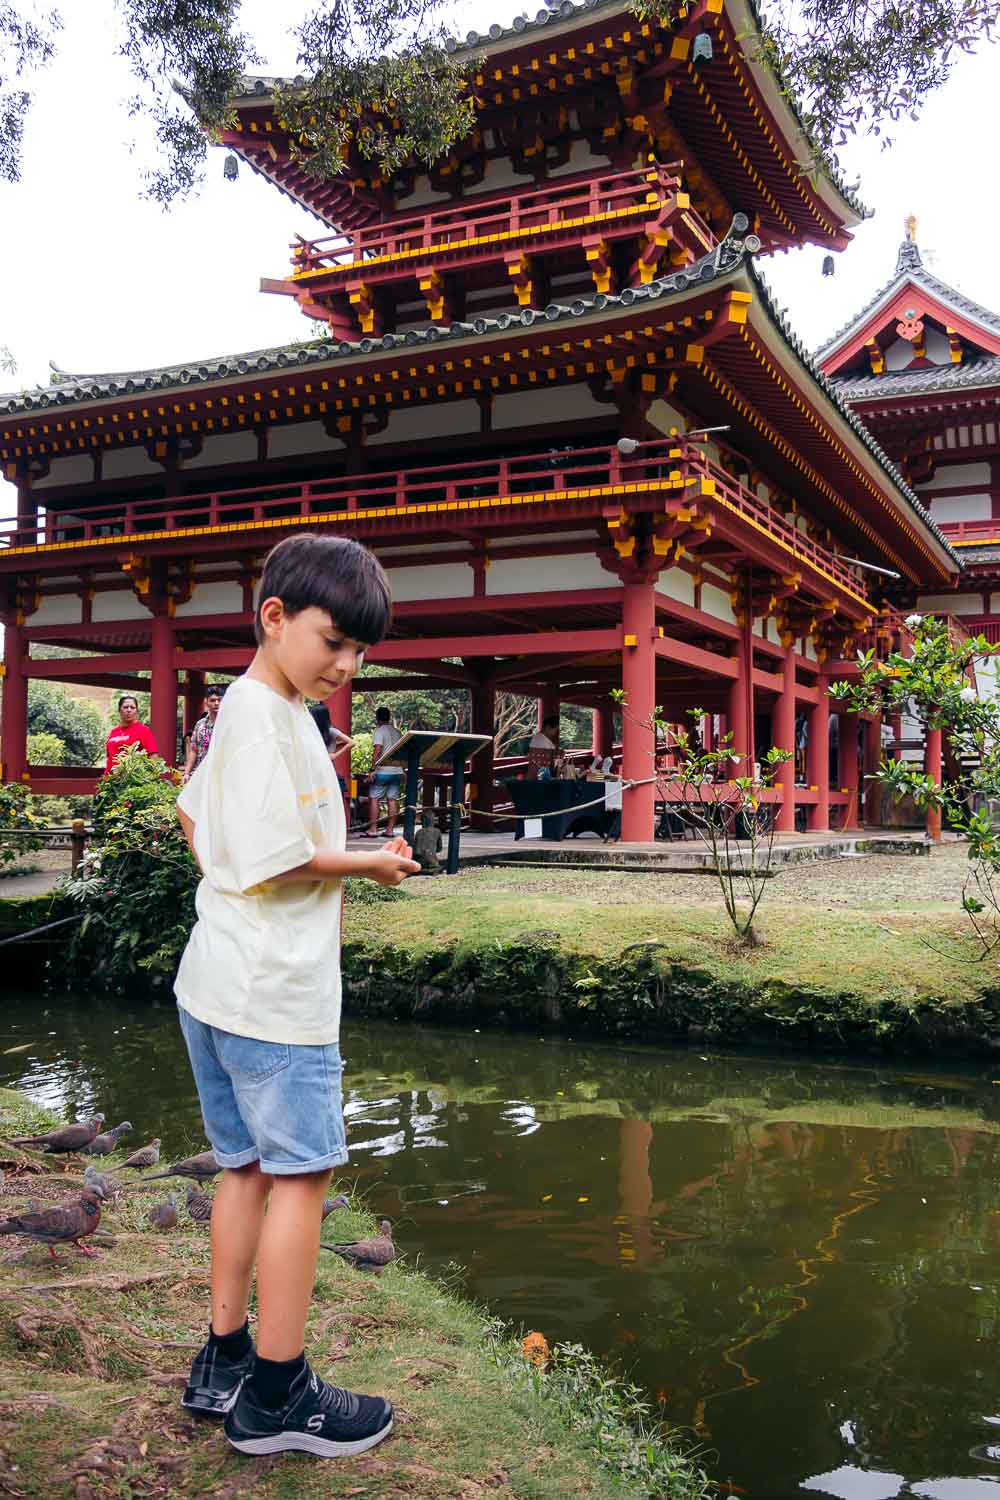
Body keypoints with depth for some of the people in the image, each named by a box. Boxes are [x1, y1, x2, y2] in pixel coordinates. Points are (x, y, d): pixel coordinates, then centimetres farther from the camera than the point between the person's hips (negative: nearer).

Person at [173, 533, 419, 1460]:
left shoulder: (248, 709, 13)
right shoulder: (264, 715, -18)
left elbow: (192, 816, 24)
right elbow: (276, 860, -22)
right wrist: (368, 864, -8)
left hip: (221, 982, 10)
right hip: (273, 992, -10)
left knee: (249, 1167, 17)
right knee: (300, 1174, 0)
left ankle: (224, 1364, 28)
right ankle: (276, 1398, 12)